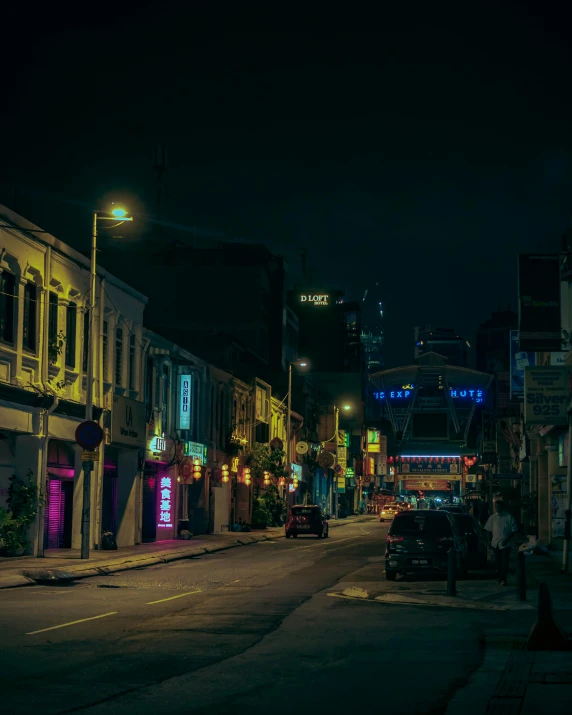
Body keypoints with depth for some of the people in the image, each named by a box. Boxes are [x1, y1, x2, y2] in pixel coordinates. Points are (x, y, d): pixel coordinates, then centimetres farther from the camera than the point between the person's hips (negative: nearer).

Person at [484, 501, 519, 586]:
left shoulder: (509, 517, -3)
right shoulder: (492, 517, 6)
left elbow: (514, 530, -2)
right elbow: (489, 530, 13)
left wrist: (507, 539, -11)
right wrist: (490, 541, 5)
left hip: (505, 544, -3)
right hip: (495, 543, 3)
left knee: (504, 562, -6)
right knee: (498, 562, 8)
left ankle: (504, 579, -5)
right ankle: (500, 578, 16)